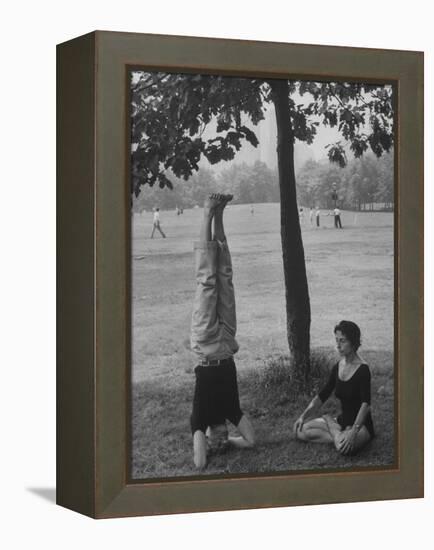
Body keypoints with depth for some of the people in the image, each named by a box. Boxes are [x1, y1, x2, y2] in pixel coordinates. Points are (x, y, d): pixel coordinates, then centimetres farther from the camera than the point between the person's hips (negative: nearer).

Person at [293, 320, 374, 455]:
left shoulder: (362, 369, -18)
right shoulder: (337, 368, 4)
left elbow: (365, 405, -28)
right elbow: (321, 396, 9)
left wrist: (353, 431, -41)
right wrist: (303, 416, -4)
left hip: (362, 424, -6)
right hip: (342, 421, 6)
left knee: (345, 447, -38)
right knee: (300, 431, -10)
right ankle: (339, 436, -5)